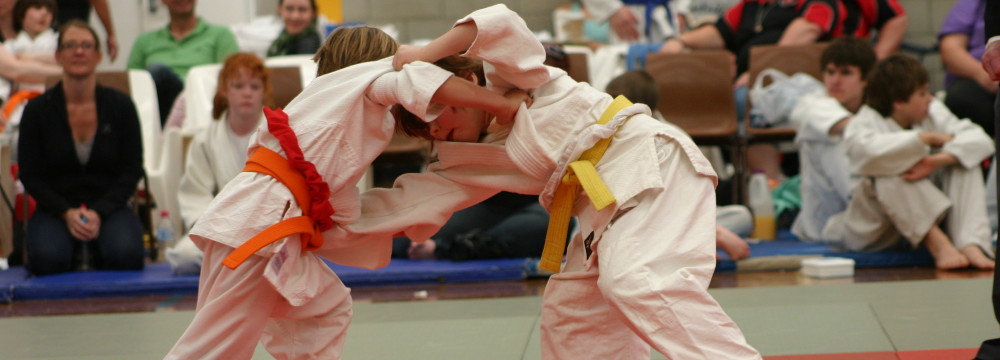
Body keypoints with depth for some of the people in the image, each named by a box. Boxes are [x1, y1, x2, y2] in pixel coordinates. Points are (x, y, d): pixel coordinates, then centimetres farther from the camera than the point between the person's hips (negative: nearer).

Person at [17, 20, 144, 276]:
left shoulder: (121, 106, 1)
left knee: (125, 254, -32)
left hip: (109, 206, 0)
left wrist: (99, 213, -13)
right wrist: (67, 213, -14)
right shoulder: (37, 110, -1)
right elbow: (29, 175, 0)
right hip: (55, 210, 0)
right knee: (48, 258, -33)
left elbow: (132, 171, 1)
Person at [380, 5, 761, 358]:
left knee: (636, 281, -28)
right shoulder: (484, 158, 21)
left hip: (651, 160, -10)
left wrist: (426, 53, -7)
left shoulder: (508, 81, 5)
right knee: (570, 309, 13)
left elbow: (500, 24, -12)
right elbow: (414, 198, 18)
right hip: (610, 199, 10)